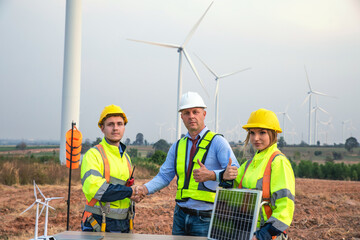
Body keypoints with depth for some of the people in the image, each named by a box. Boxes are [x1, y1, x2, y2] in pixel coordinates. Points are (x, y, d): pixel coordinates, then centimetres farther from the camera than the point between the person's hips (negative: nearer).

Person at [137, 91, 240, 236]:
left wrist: (211, 175, -32)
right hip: (180, 216, 5)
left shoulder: (217, 142, -5)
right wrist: (145, 189, -6)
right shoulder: (177, 147, 13)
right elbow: (164, 176, 13)